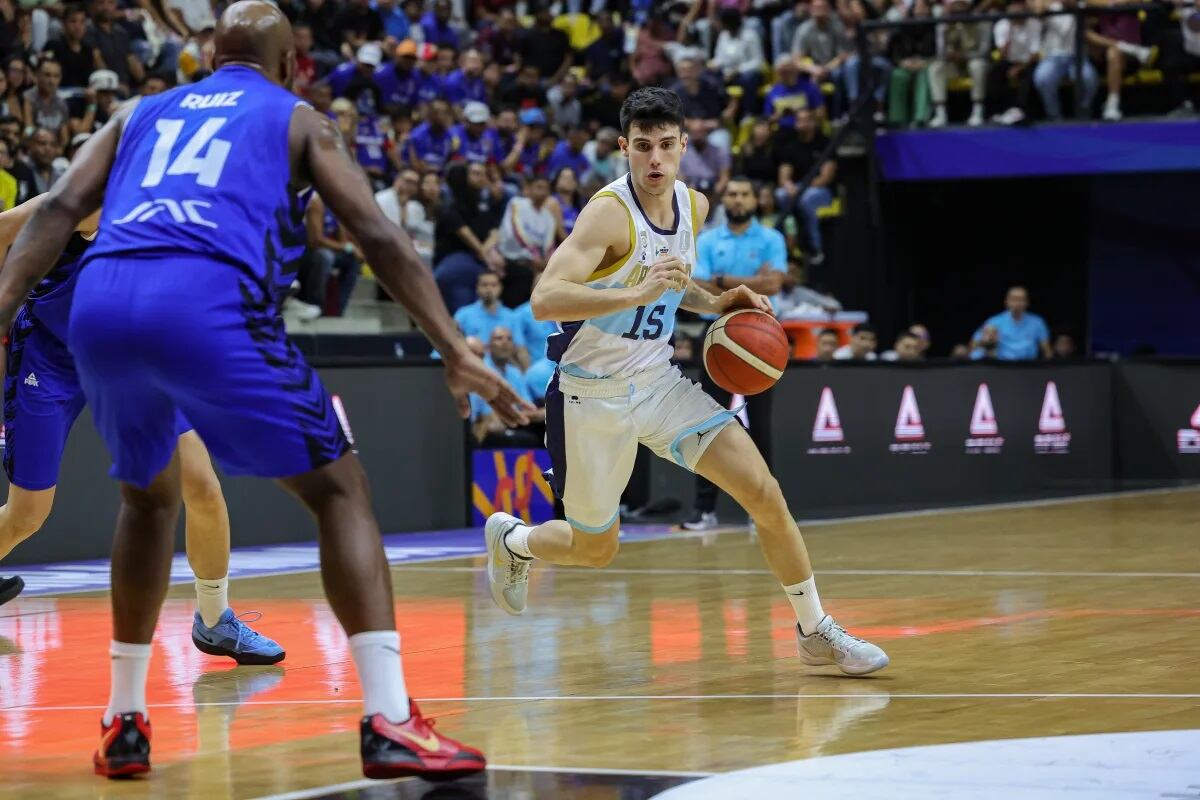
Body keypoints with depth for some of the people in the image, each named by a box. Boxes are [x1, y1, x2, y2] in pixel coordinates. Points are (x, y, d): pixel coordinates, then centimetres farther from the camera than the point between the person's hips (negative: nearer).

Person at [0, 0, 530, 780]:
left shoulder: (140, 114, 32)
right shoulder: (298, 120, 22)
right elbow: (379, 235, 10)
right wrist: (456, 350, 6)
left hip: (100, 307, 4)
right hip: (209, 305, -4)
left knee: (150, 495, 30)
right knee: (340, 488, 7)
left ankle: (124, 722, 28)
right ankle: (391, 724, -7)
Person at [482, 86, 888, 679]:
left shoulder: (694, 206, 1)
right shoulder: (609, 213, -23)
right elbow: (544, 299, -36)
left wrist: (713, 304, 3)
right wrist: (637, 293, -47)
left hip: (659, 382, 6)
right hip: (593, 396, -6)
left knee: (765, 495, -8)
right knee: (595, 550, 9)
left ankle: (816, 632, 6)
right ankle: (509, 538, 43)